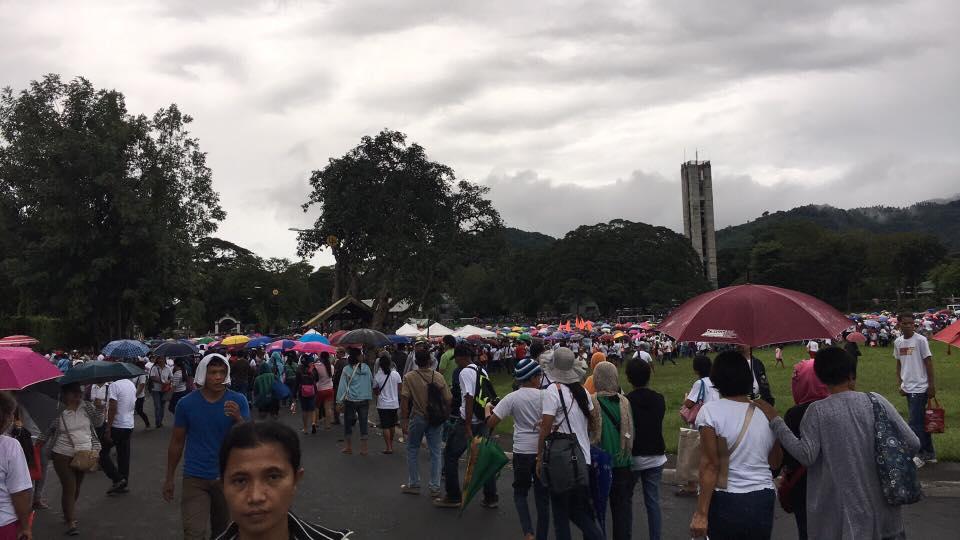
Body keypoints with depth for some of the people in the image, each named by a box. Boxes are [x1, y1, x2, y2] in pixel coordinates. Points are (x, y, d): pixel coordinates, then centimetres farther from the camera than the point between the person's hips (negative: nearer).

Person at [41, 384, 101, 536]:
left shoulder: (87, 407, 0)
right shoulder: (58, 412, -10)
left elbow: (97, 422, 8)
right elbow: (48, 431, 3)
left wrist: (100, 409, -8)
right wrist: (40, 443, -4)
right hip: (63, 456, -4)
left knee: (77, 487, 15)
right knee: (69, 488, -6)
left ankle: (69, 513, 38)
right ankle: (70, 522, 3)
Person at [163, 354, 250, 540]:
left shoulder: (238, 401, -5)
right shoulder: (186, 403, -5)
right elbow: (177, 442, 4)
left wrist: (238, 418, -27)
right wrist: (169, 478, 8)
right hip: (195, 478, -1)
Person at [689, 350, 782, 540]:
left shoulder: (710, 411, -10)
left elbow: (710, 465, -14)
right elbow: (775, 463, 11)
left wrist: (701, 513, -12)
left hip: (726, 502, -3)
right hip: (763, 501, 4)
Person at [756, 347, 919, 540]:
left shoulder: (817, 411, -10)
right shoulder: (876, 401, -4)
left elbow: (806, 455, -16)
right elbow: (913, 443, -3)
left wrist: (776, 422, -10)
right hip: (880, 503, 2)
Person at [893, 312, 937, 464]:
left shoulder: (920, 340, -10)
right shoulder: (897, 342, 7)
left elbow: (928, 362, -8)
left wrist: (931, 385, -9)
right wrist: (900, 384, 11)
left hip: (919, 388, -6)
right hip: (908, 388, 6)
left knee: (916, 422, -6)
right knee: (921, 421, 14)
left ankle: (918, 455, 4)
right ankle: (929, 454, 24)